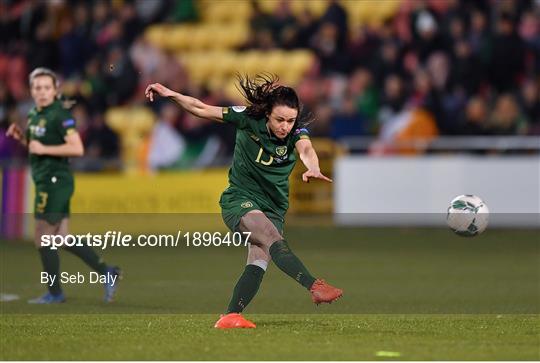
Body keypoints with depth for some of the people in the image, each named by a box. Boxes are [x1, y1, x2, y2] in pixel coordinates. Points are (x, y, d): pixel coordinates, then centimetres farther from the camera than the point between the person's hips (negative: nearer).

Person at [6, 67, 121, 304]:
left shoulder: (60, 114, -14)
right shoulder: (35, 114, 14)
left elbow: (77, 148, -22)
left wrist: (44, 149, -21)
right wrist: (21, 136, 8)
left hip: (55, 182, -9)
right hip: (45, 183, 9)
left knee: (43, 239, -4)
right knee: (61, 238, 11)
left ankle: (54, 293, 5)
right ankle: (106, 272, 16)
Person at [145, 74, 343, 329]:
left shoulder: (296, 131, -11)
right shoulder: (248, 118, -10)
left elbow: (306, 150, -33)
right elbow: (202, 109, -3)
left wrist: (313, 168, -56)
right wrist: (170, 94, -12)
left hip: (273, 209, 3)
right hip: (239, 200, -3)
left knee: (259, 262, -17)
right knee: (272, 237, -29)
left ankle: (231, 316, -16)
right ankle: (314, 287, -44)